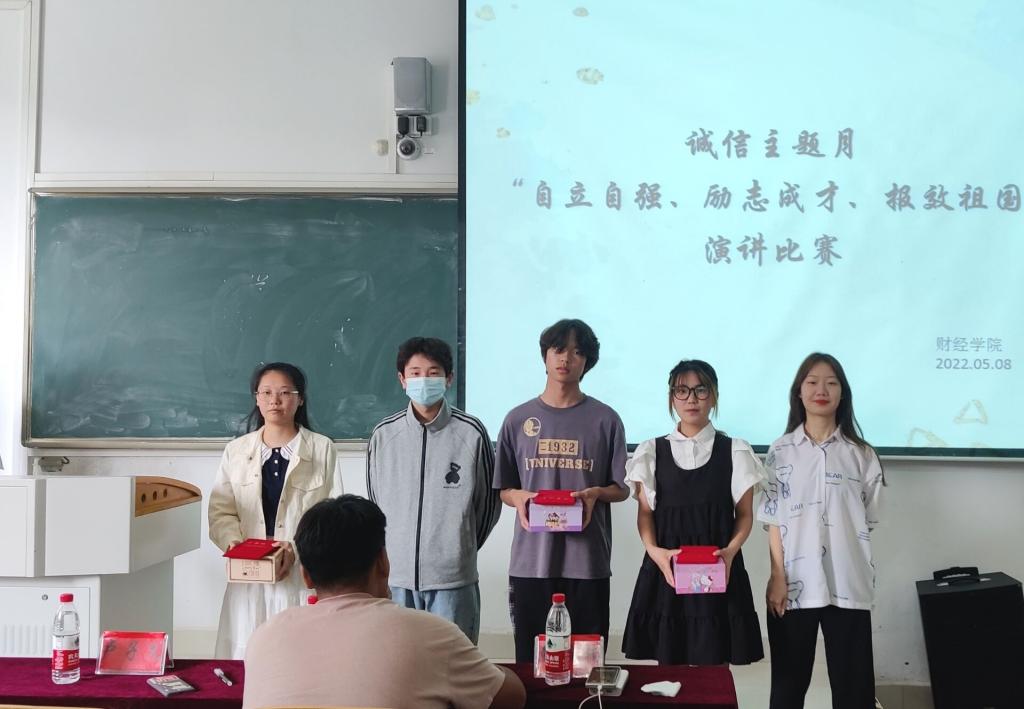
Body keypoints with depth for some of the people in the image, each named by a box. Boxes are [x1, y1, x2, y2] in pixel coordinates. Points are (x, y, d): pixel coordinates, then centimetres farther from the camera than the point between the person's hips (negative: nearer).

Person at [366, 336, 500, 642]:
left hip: (453, 578, -2)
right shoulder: (383, 434, 2)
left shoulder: (471, 433, -4)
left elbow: (489, 500, 6)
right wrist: (394, 550, 13)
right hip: (396, 575, 2)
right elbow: (374, 501, 13)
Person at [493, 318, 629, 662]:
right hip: (531, 560, 1)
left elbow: (622, 488, 7)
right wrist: (518, 497, -10)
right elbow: (503, 489, 12)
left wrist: (595, 494, -13)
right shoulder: (518, 419, 7)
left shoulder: (605, 420, 3)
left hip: (588, 560, -1)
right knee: (531, 660, 5)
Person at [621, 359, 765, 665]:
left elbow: (745, 514, 5)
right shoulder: (652, 451, 8)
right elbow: (645, 513, 5)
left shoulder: (735, 451, 5)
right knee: (668, 666, 3)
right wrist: (654, 551, -14)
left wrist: (730, 551, -14)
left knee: (713, 669, 0)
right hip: (666, 569, 1)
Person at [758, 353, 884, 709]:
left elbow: (866, 522, 6)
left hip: (848, 585, 0)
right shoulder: (781, 452, 2)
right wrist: (777, 578, -6)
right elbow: (774, 521, 1)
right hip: (795, 583, 0)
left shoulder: (861, 455, 4)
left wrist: (864, 575, 0)